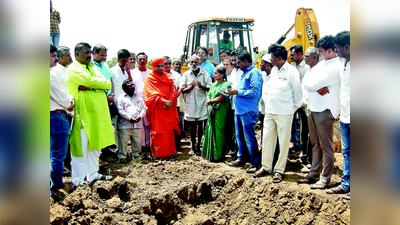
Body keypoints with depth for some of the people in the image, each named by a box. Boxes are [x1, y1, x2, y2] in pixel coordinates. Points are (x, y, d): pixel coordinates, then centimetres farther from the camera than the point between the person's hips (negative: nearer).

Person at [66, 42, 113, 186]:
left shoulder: (93, 67, 19)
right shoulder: (73, 69, -5)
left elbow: (108, 85, 4)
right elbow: (91, 81, -21)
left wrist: (90, 86, -13)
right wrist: (103, 83, -2)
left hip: (97, 113, 8)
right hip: (82, 113, -8)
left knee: (95, 145, 15)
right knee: (81, 147, -3)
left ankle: (93, 174, 28)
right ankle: (78, 180, 7)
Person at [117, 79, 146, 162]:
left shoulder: (139, 98, 18)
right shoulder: (121, 98, 4)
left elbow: (144, 109, 11)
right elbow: (120, 111, -6)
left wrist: (140, 116, -9)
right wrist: (130, 118, -15)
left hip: (138, 125, 4)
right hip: (125, 125, -4)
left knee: (137, 142, 10)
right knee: (123, 142, -3)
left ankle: (136, 154, 24)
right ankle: (122, 156, 7)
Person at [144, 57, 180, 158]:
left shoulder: (168, 76, 18)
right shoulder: (150, 78, 4)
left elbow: (173, 89, 7)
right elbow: (152, 93, -9)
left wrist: (170, 101, -11)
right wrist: (164, 101, -19)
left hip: (169, 108, 4)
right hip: (157, 108, -4)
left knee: (169, 130, 5)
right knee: (158, 130, -4)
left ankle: (170, 150, 13)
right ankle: (158, 152, 1)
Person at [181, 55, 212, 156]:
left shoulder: (205, 74, 5)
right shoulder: (186, 74, 6)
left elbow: (210, 88, 2)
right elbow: (183, 90, 4)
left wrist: (201, 86, -16)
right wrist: (190, 87, -16)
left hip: (201, 103, 0)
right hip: (190, 103, 1)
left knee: (200, 125, 4)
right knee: (192, 126, 7)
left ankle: (198, 146, 15)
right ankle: (193, 147, 16)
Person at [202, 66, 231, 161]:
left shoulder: (226, 85, -7)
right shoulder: (213, 85, 18)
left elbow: (221, 98, -15)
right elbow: (208, 96, 13)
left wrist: (209, 101, -3)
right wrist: (210, 107, -6)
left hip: (220, 112, -7)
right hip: (212, 112, 7)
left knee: (218, 132, -6)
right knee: (211, 131, 8)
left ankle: (218, 154, 0)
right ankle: (210, 153, 16)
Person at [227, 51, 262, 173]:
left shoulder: (254, 73, -11)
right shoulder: (245, 73, 20)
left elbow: (255, 92, -21)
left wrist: (238, 92, -16)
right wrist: (234, 91, 9)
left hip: (248, 111, -10)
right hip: (239, 110, 10)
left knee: (249, 138, -4)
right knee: (240, 136, 16)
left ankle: (256, 162, 5)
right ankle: (242, 158, 29)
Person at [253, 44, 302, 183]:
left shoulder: (291, 71, -10)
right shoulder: (273, 70, 11)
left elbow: (298, 91, -5)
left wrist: (295, 107, 2)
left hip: (284, 113, -7)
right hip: (269, 112, 7)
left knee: (284, 141, 2)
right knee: (267, 139, 10)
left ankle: (279, 170, 12)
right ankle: (266, 167, 22)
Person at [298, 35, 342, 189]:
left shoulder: (336, 66, -11)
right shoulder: (321, 64, 16)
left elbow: (313, 83, -20)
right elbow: (306, 83, 6)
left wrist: (314, 84, 1)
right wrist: (318, 87, -11)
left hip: (325, 110, -9)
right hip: (313, 108, 9)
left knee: (326, 146, -1)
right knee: (315, 144, 15)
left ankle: (325, 179, 6)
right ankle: (314, 174, 25)